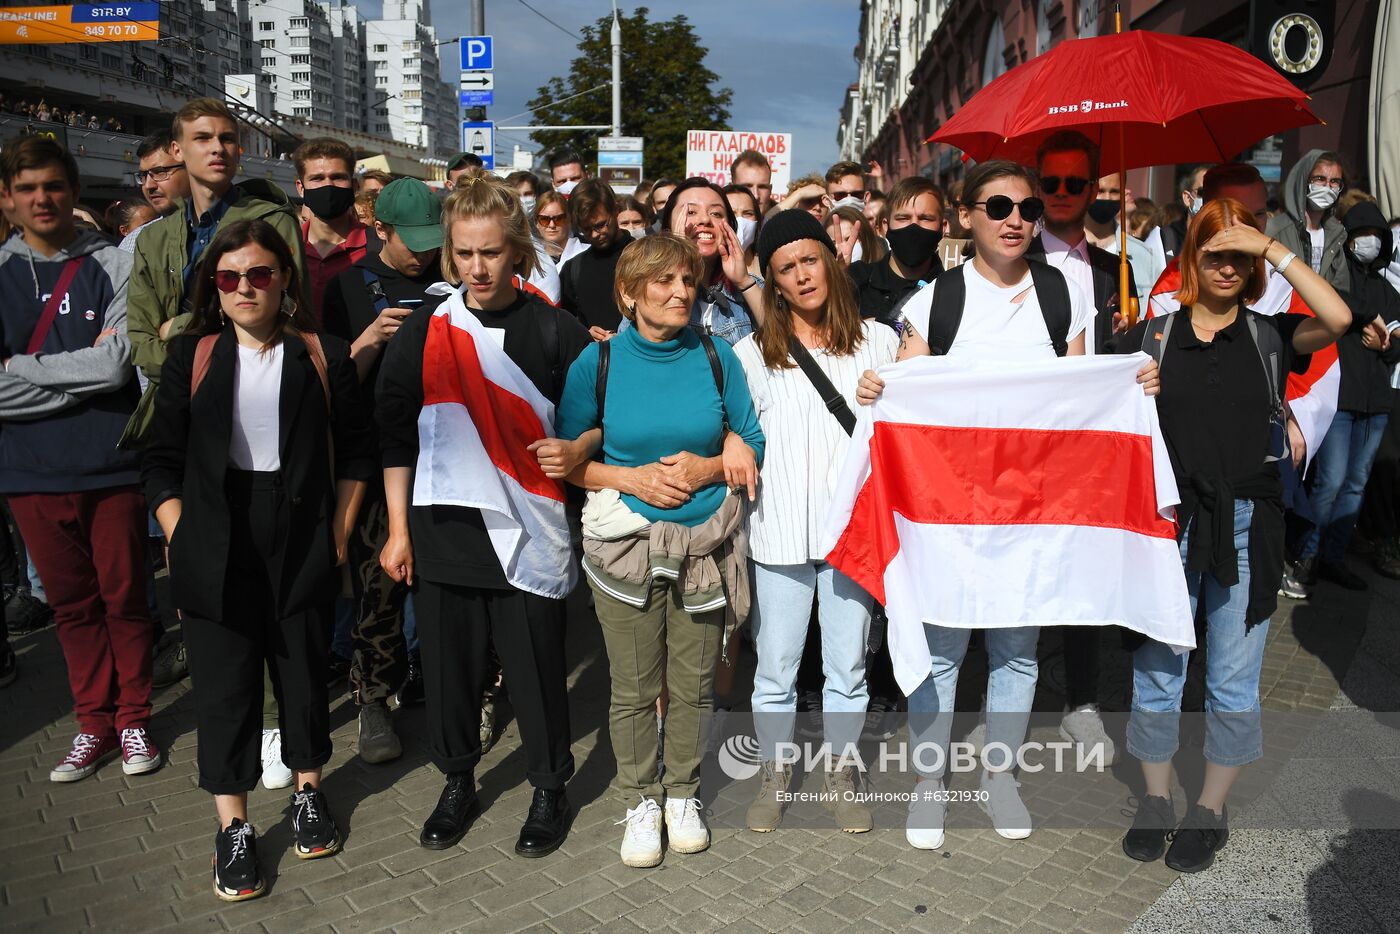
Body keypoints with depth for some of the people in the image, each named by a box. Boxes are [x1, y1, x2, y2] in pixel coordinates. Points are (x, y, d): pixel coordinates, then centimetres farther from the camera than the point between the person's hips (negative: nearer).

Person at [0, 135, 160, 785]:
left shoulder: (113, 267, -2)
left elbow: (116, 368, -14)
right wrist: (80, 369, -11)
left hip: (110, 464, -2)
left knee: (125, 597, 7)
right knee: (71, 604, 12)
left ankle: (133, 717, 23)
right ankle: (94, 722, 26)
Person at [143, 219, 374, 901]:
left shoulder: (323, 356, 2)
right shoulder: (191, 356, 5)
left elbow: (355, 451, 6)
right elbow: (161, 460, 6)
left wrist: (339, 535, 0)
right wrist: (179, 539, -3)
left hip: (302, 547, 0)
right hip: (214, 552, 1)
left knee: (304, 670, 11)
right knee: (224, 684, 5)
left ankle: (308, 792, 33)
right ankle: (233, 829, 19)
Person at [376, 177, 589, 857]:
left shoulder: (554, 331, -3)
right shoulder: (422, 331, 3)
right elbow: (397, 436, 6)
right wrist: (398, 529, 5)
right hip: (442, 529, 2)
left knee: (535, 665, 6)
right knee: (449, 662, 13)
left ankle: (549, 787, 28)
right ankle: (458, 781, 35)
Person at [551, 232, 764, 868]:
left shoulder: (716, 357, 0)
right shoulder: (598, 361, -3)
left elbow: (752, 445, 7)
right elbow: (566, 455, 1)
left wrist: (707, 468, -12)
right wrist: (632, 478, -13)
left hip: (705, 544, 1)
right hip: (624, 546, -1)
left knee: (693, 684, 11)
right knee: (633, 689, 7)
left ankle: (682, 794, 33)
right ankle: (641, 801, 29)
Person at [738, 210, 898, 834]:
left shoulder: (877, 341, 8)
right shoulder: (753, 353, 4)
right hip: (781, 531, 0)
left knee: (847, 665, 10)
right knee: (776, 668, 8)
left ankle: (840, 774, 30)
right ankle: (774, 776, 29)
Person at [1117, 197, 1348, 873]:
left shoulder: (1268, 335, 5)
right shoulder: (1152, 335, 5)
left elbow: (1337, 319, -16)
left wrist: (1270, 248, -12)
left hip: (1247, 525, 0)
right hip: (1167, 519, 0)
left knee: (1234, 682, 8)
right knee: (1156, 672, 8)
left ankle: (1211, 810, 26)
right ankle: (1156, 800, 26)